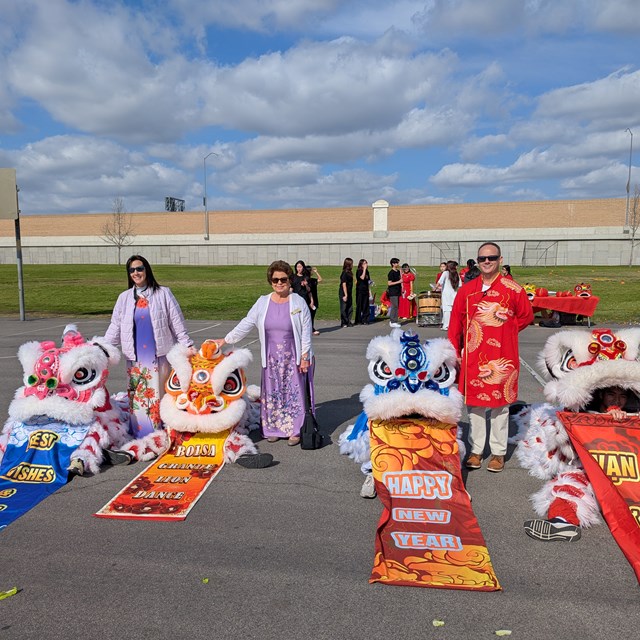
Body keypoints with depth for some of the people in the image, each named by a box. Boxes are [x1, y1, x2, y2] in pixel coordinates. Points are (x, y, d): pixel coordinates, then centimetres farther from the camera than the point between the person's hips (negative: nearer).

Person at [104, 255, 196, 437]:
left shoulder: (163, 293, 4)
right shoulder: (124, 297, 11)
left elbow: (177, 322, 2)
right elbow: (115, 327, 12)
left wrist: (188, 345, -3)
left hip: (159, 355, -2)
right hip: (135, 357, 3)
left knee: (158, 394, -1)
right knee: (136, 395, 2)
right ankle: (138, 434, 12)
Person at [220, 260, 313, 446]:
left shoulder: (299, 302, -6)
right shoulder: (263, 302, 3)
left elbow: (306, 331, -5)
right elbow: (246, 324, 7)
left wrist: (305, 356, -8)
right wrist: (226, 340, 5)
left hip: (293, 358, -3)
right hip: (271, 359, 3)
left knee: (294, 393, 2)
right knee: (272, 393, 9)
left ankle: (295, 430, 14)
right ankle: (274, 428, 23)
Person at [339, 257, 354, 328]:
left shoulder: (349, 273, 10)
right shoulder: (344, 273, -16)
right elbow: (344, 284, -18)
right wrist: (345, 295, -19)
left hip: (349, 293, 8)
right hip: (344, 293, -8)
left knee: (350, 308, 10)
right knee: (344, 309, 2)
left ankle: (348, 322, 18)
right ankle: (343, 323, 10)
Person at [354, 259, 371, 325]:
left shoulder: (367, 271, 13)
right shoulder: (359, 271, -7)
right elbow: (362, 277, -25)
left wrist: (369, 291, 17)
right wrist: (364, 269, -20)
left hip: (365, 290, 6)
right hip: (360, 290, -6)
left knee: (366, 305, 6)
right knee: (359, 305, -1)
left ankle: (365, 320, 13)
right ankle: (358, 320, 6)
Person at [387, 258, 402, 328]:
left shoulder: (398, 271, 13)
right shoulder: (391, 273, -12)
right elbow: (389, 283, -17)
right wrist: (398, 282, -20)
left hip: (397, 292, 8)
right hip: (393, 292, -8)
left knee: (395, 306, 9)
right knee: (394, 306, -8)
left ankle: (392, 321, 16)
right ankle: (393, 322, -5)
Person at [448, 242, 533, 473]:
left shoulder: (512, 289, -2)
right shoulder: (466, 290, 4)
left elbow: (526, 315, 10)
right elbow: (455, 323, 6)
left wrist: (505, 330, 3)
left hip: (502, 357, -2)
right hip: (472, 356, 2)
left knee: (500, 402, 7)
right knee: (474, 402, 8)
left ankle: (498, 452, 20)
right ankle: (475, 450, 22)